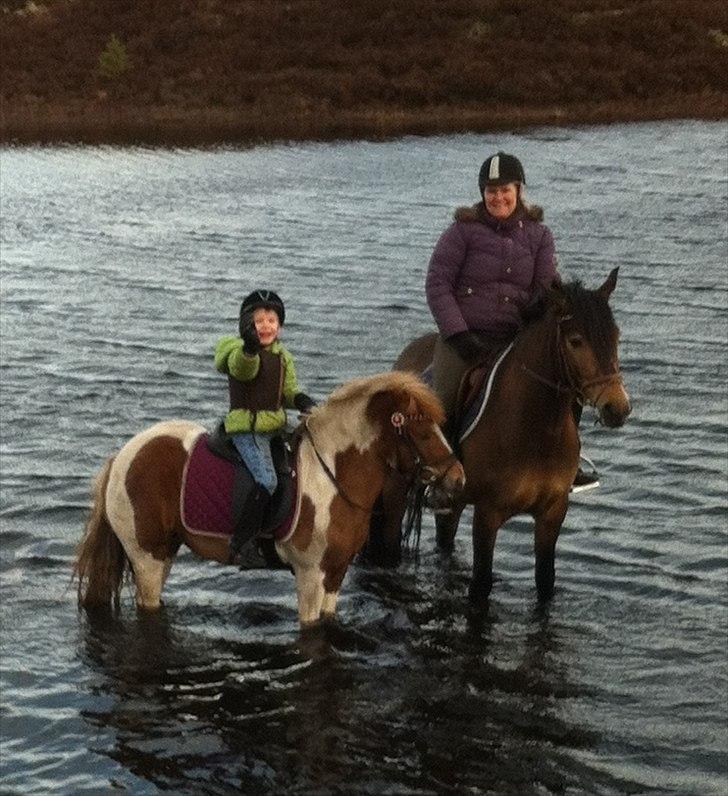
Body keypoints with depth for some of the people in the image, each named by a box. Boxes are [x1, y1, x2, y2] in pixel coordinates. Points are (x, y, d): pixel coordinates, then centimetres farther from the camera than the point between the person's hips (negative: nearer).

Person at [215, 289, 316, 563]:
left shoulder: (282, 356, 12)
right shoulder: (239, 351, -10)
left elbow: (288, 391, 16)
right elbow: (241, 367, -34)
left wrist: (301, 400, -7)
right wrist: (250, 346, -55)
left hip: (276, 425, 8)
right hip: (246, 428, -8)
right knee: (267, 481, -23)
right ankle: (241, 541, -19)